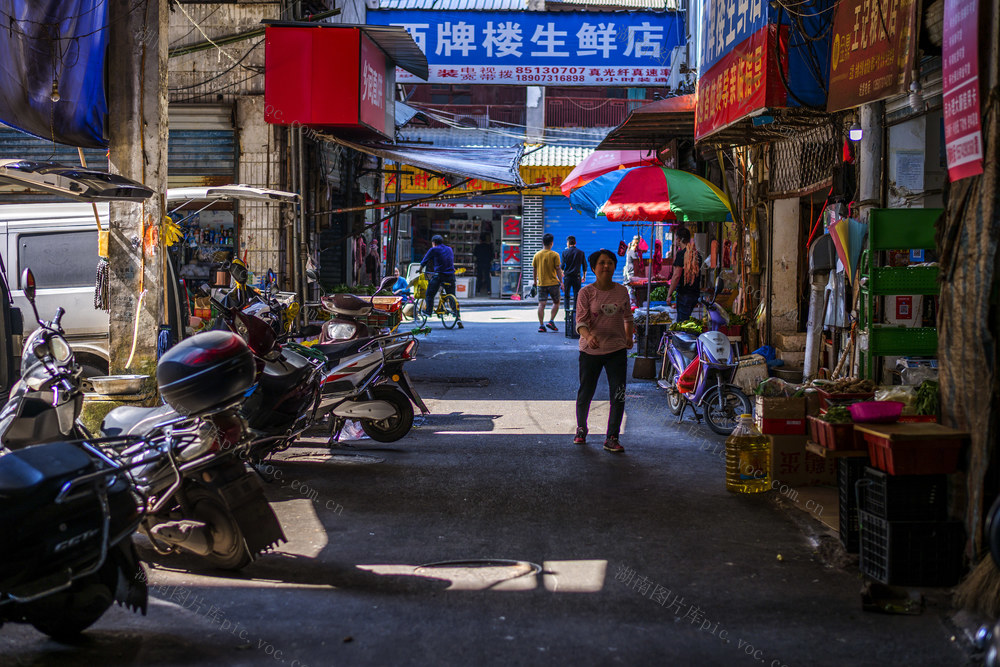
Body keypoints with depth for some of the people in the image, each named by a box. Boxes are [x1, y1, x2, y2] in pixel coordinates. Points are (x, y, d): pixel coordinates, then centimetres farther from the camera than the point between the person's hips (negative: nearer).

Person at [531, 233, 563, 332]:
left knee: (541, 304, 1)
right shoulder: (554, 255, -6)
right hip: (553, 283, -2)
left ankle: (541, 325, -4)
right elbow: (558, 269, -7)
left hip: (541, 283, 3)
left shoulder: (537, 255, 4)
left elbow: (535, 270, 9)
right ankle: (551, 321, 4)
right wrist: (561, 282, -1)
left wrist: (535, 282, 19)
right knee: (556, 302, 14)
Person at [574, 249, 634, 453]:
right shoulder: (586, 292, -7)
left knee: (618, 396, -5)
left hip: (617, 350, 2)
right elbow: (580, 321, -14)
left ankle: (612, 438, 5)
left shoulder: (622, 291, 4)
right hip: (591, 351, -2)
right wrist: (588, 336, -33)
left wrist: (629, 335, 8)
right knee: (585, 393, 10)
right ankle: (581, 429, 35)